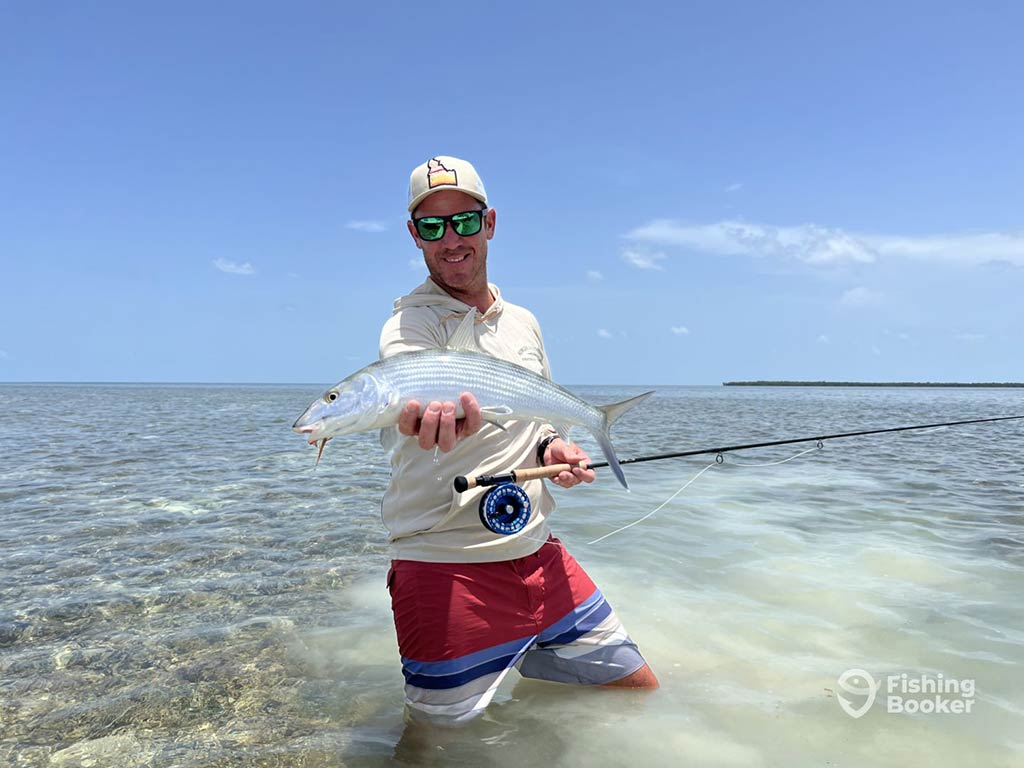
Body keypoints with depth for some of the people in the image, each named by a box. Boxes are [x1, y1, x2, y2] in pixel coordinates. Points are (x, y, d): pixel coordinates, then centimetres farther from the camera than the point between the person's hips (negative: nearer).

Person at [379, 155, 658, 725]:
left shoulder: (523, 322, 10)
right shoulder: (409, 325, -10)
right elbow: (412, 393, -33)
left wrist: (551, 448, -1)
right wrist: (428, 420, -57)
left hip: (538, 554, 6)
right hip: (447, 565, -5)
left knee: (640, 688, 16)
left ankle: (512, 661, 35)